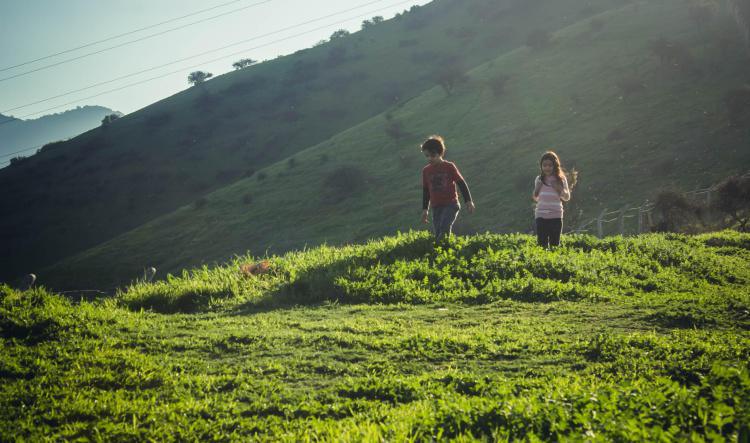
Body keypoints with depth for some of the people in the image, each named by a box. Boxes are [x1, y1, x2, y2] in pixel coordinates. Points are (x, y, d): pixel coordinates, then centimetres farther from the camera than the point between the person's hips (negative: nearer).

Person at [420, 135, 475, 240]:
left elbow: (461, 183, 1)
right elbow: (425, 191, 17)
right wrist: (425, 209, 18)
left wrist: (468, 201, -1)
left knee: (444, 229, -25)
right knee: (438, 234, -4)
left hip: (451, 205, -4)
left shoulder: (449, 167, -3)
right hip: (436, 207, 4)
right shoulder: (426, 171, 8)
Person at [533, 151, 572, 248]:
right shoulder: (539, 179, 7)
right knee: (542, 244, -5)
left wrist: (559, 189, -12)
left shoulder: (561, 179, 1)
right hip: (541, 215, 1)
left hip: (556, 216, -1)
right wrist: (536, 191, -5)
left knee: (555, 244, 1)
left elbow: (567, 197, 6)